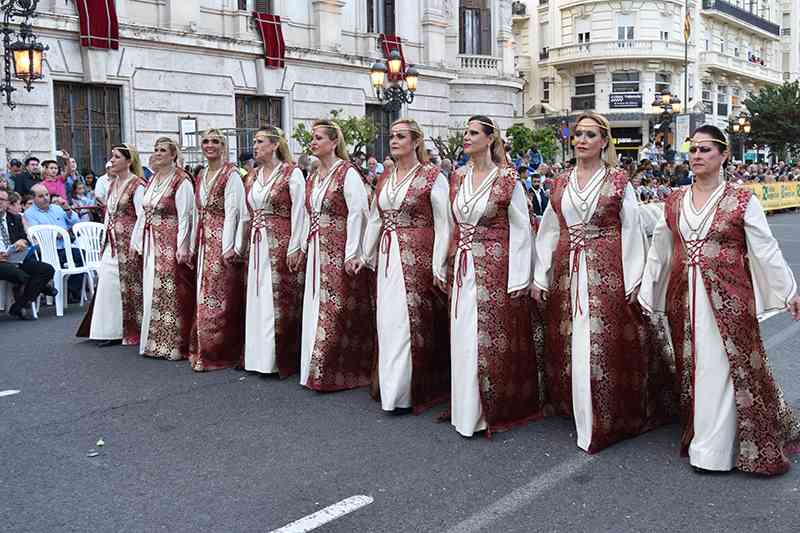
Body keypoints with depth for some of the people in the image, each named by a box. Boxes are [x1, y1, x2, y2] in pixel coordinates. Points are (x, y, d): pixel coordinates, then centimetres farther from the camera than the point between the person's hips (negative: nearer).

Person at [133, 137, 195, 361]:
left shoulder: (181, 181, -9)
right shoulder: (153, 180, 15)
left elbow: (185, 216, -14)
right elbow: (144, 213, 18)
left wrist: (182, 246, -20)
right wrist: (137, 241, 16)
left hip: (171, 244, -8)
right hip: (151, 244, 8)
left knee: (170, 292, -6)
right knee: (152, 290, 10)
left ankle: (173, 344, 3)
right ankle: (155, 342, 20)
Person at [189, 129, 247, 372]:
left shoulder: (231, 174, -8)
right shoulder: (201, 176, 15)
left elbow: (232, 212, -14)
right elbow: (197, 213, 18)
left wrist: (228, 248, -18)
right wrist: (194, 244, 14)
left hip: (222, 242, -7)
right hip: (205, 242, 8)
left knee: (218, 298, -4)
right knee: (204, 296, 11)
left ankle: (219, 354, 5)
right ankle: (203, 350, 19)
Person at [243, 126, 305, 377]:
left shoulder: (292, 173, -7)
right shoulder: (252, 176, 13)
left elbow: (298, 213, -10)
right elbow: (247, 214, 16)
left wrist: (294, 248, -14)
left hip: (282, 244, -6)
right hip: (257, 245, 6)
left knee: (280, 300, -1)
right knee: (257, 299, 8)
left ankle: (282, 359, 10)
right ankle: (258, 356, 18)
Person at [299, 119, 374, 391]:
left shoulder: (347, 173, -10)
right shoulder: (313, 177, 14)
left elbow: (357, 213, -15)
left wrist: (351, 253, -19)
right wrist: (306, 246, 14)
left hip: (340, 253, -8)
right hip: (317, 252, 8)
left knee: (336, 310, -4)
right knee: (317, 309, 10)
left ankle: (339, 372, 6)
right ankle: (317, 369, 20)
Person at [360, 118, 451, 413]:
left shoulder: (432, 176, -6)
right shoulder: (384, 179, 13)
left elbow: (443, 224, -8)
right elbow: (374, 220, 18)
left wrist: (438, 266, -13)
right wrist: (366, 256, 15)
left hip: (417, 257, -6)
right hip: (387, 257, 6)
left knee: (410, 320, -5)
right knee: (388, 321, 8)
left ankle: (406, 391, 5)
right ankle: (390, 387, 19)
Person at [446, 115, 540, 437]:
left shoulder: (507, 178, -7)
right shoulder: (458, 177, 9)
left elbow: (521, 229, -7)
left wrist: (517, 279, -12)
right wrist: (446, 267, 9)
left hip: (495, 267, -5)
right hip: (463, 268, 5)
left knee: (490, 340, -1)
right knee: (463, 338, 9)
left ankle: (493, 410, 14)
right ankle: (467, 409, 22)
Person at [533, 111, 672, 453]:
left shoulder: (618, 182, 0)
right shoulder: (560, 184, 11)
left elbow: (631, 232, -2)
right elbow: (548, 232, 12)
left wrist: (632, 282, -8)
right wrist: (540, 277, 9)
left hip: (608, 272, -4)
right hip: (566, 272, 4)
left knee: (604, 344, -4)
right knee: (569, 344, 8)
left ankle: (607, 420, 8)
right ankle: (577, 410, 23)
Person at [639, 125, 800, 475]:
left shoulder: (741, 200, -2)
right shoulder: (674, 201, 8)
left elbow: (766, 249, -2)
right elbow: (659, 251, 12)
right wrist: (645, 295, 12)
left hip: (727, 296, -4)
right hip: (684, 297, 4)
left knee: (726, 367, -3)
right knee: (692, 367, 10)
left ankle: (713, 450, 8)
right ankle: (700, 438, 25)